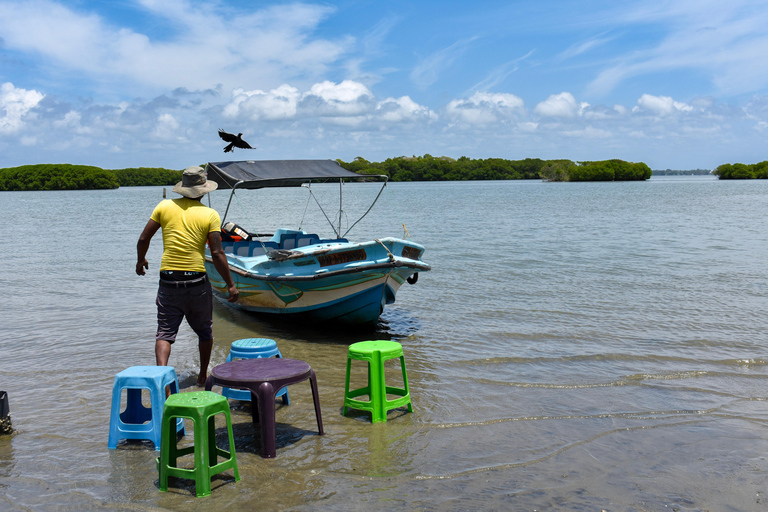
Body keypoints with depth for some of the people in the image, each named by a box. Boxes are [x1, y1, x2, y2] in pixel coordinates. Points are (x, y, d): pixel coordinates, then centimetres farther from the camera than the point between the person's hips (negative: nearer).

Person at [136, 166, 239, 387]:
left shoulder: (165, 206, 2)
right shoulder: (210, 215, -5)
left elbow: (143, 239, 5)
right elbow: (217, 253, -10)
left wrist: (140, 261, 25)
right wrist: (230, 284, -3)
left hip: (168, 281, 1)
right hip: (197, 281, -1)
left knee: (165, 333, 3)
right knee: (205, 331, 18)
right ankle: (203, 376, 28)